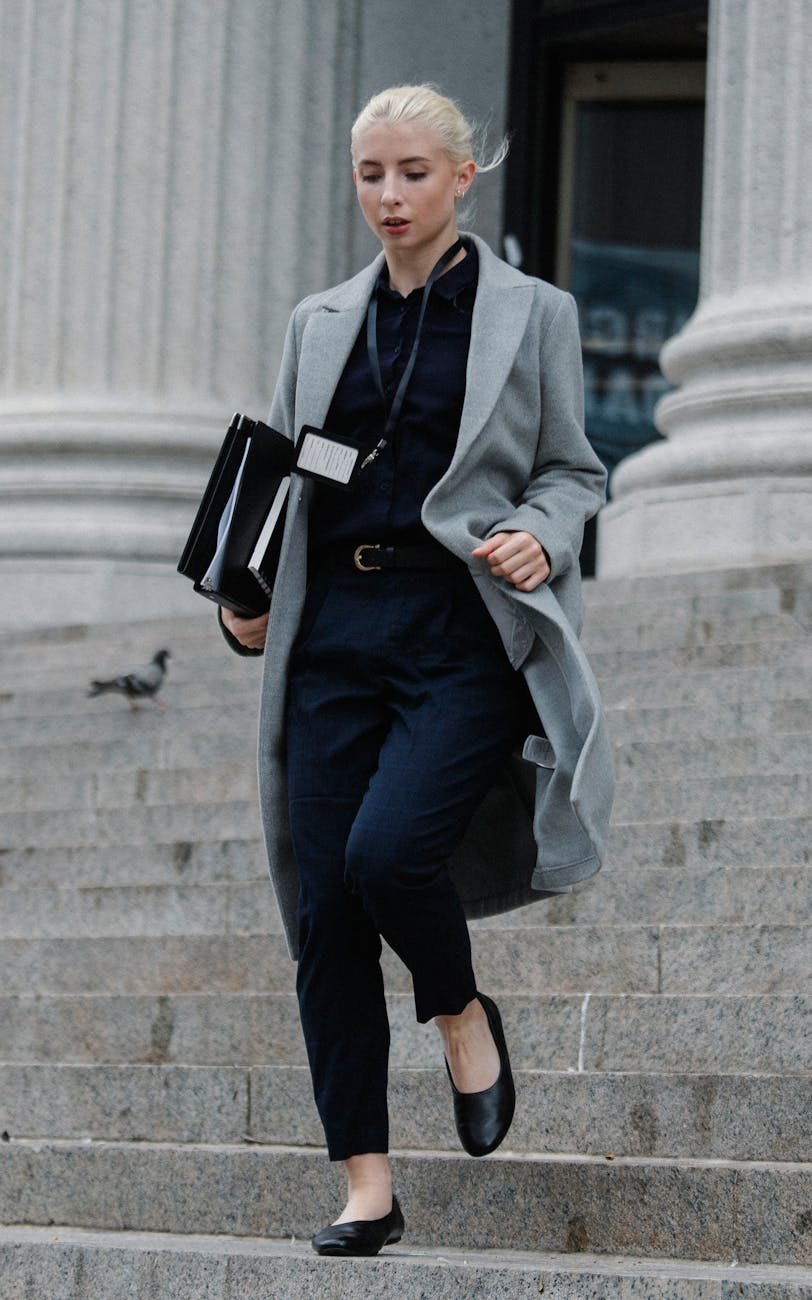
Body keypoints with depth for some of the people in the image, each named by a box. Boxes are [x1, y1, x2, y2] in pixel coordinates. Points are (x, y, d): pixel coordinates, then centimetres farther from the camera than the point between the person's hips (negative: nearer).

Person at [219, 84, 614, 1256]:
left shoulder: (531, 315, 4)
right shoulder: (321, 323, 14)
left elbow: (573, 471, 9)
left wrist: (540, 537, -12)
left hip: (464, 635, -4)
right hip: (337, 630, 4)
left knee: (388, 850, -25)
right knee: (322, 903, -3)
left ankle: (463, 1015, 9)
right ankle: (367, 1189, 4)